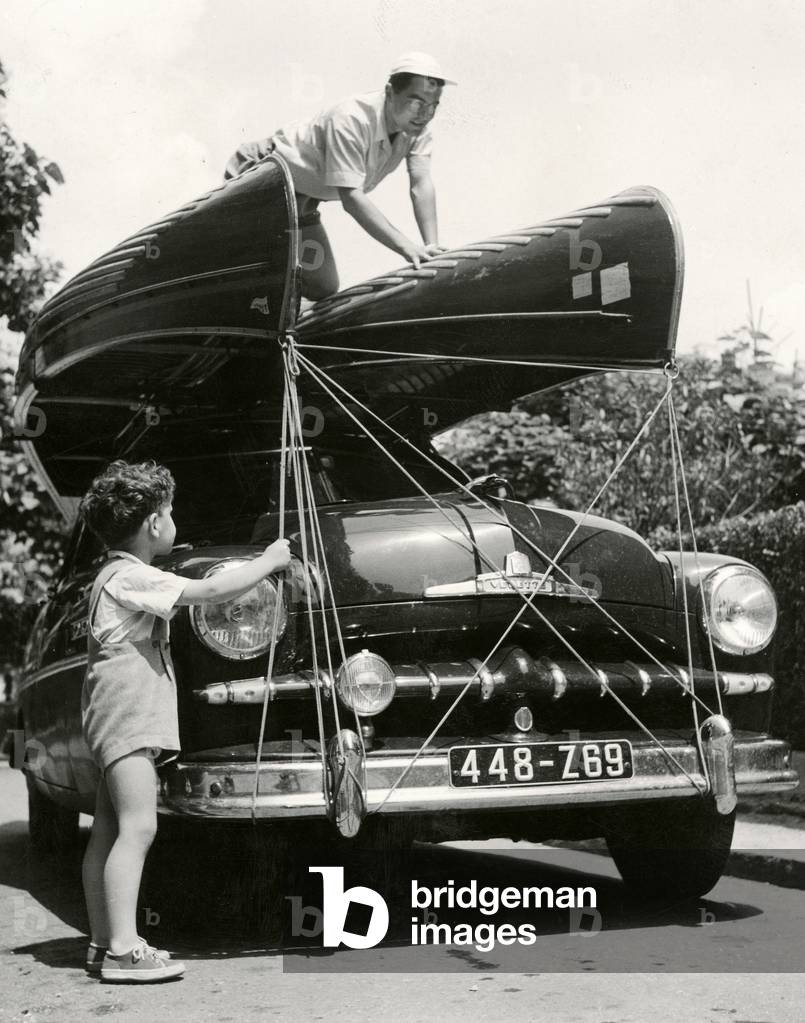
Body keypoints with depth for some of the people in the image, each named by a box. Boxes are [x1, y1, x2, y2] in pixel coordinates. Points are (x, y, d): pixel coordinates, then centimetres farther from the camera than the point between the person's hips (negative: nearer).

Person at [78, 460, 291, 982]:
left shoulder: (116, 576, 19)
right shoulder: (132, 577, -13)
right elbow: (210, 592, -17)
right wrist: (267, 562, -6)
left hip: (120, 715, 11)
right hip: (128, 710, -11)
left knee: (108, 830, 10)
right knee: (137, 827, -15)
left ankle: (104, 942, 13)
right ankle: (123, 949, -19)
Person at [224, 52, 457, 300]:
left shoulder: (416, 124, -14)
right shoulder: (351, 120, -35)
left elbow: (421, 184, -20)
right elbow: (352, 198, -40)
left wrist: (431, 247, -35)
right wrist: (406, 247, -46)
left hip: (301, 199, 8)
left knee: (324, 288, 9)